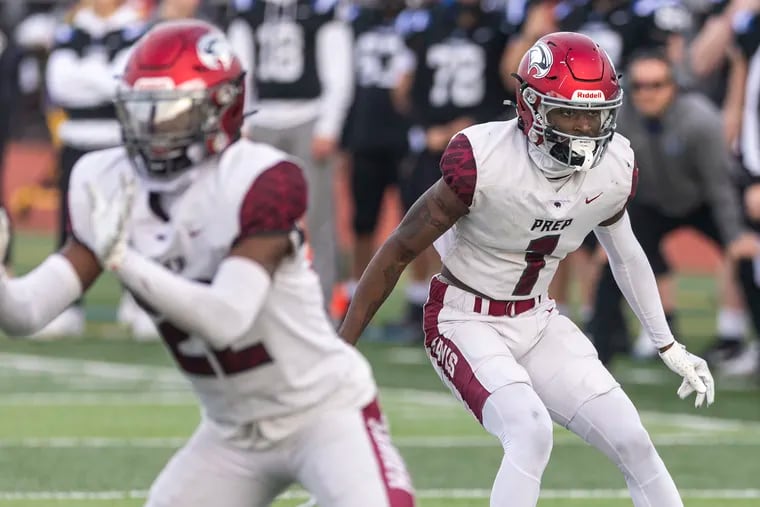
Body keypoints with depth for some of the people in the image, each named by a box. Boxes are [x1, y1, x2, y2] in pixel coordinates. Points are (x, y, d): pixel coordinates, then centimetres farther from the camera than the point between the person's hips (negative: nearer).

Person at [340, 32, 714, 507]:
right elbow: (400, 250, -15)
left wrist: (669, 346, 19)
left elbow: (625, 252, 14)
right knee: (531, 431, -29)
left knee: (632, 442, -3)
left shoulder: (614, 169, -8)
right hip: (467, 321, -6)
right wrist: (341, 348, -11)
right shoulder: (483, 163, -25)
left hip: (537, 322, 6)